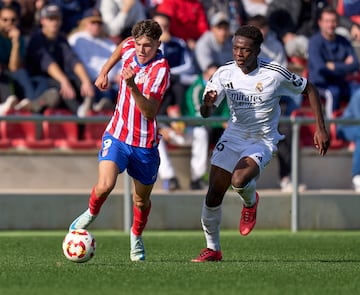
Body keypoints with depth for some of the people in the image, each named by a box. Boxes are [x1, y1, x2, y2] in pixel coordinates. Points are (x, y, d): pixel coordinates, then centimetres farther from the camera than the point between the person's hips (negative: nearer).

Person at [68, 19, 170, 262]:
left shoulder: (161, 69, -22)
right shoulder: (129, 48, -6)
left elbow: (150, 112, -33)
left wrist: (132, 86, -45)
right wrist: (104, 72, 22)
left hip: (145, 143, -2)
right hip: (117, 135, 2)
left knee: (142, 200, 13)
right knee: (105, 185, -20)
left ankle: (136, 237, 43)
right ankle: (91, 214, 13)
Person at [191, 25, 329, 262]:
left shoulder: (275, 73, -18)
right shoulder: (225, 74, -9)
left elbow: (309, 89, -3)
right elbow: (206, 113, -9)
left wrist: (321, 128, -6)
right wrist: (207, 103, -34)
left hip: (262, 141, -4)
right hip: (233, 137, 4)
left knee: (239, 180, -30)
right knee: (214, 195, -4)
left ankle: (251, 202, 8)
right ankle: (213, 249, 15)